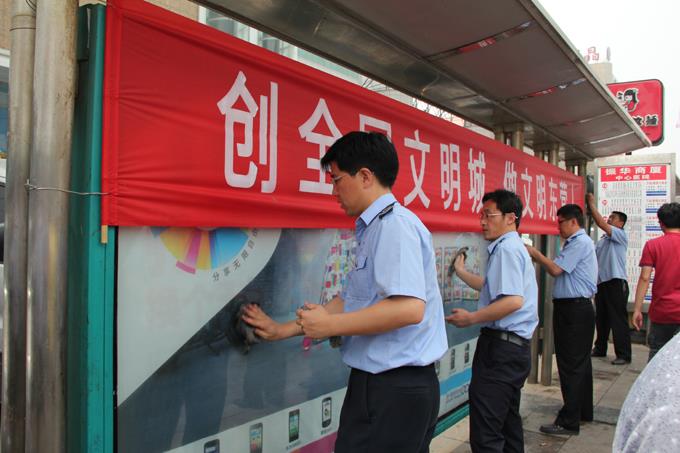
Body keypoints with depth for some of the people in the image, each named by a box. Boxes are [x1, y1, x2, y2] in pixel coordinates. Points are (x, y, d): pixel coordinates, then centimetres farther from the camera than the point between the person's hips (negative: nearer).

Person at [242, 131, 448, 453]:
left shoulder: (394, 224, -17)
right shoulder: (374, 229, 14)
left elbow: (409, 308, -29)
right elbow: (349, 300, 18)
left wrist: (330, 326, -18)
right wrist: (283, 330, 19)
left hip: (393, 387, -9)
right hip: (380, 382, 9)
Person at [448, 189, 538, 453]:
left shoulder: (506, 248, -14)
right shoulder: (514, 247, 19)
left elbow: (513, 300, -26)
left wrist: (471, 318, -17)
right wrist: (461, 272, 36)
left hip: (501, 347, -11)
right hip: (514, 346, 11)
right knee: (508, 424, 21)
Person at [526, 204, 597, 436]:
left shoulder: (580, 242, -14)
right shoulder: (578, 242, 17)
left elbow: (556, 269, -19)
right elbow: (561, 270, 13)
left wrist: (536, 254, -6)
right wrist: (539, 258, 5)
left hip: (574, 310, -11)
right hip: (576, 308, 11)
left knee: (571, 366, -7)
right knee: (580, 363, 18)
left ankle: (569, 421, -1)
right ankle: (583, 412, 30)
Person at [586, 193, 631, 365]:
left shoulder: (621, 235, -4)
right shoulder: (602, 240, 19)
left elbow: (601, 224, -17)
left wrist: (592, 204, -13)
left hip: (616, 283, -8)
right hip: (601, 282, 8)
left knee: (618, 320, -6)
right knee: (601, 318, 14)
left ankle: (623, 354, -2)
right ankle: (600, 349, 24)